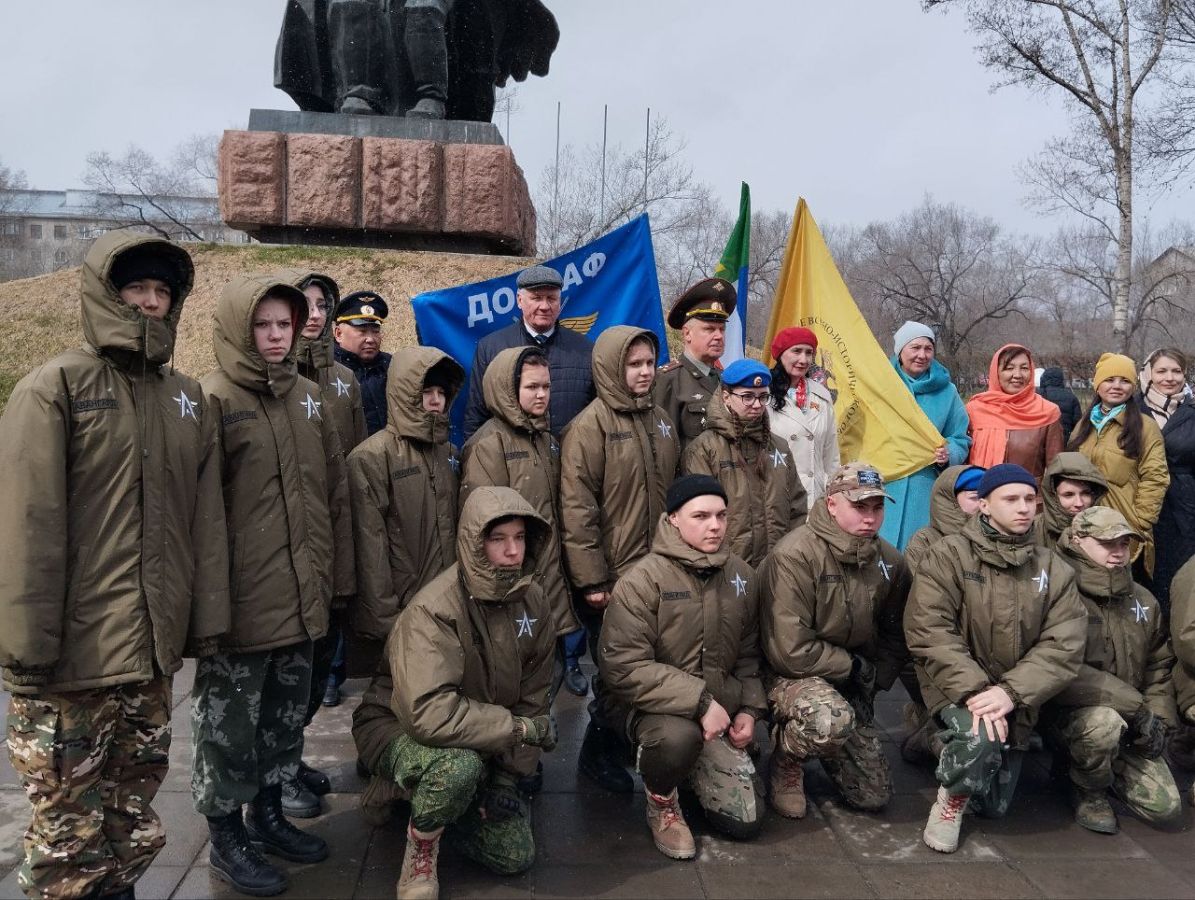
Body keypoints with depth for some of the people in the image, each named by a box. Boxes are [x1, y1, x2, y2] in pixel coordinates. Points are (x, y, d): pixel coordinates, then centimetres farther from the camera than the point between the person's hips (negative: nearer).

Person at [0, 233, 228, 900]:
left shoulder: (191, 399, 10)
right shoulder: (57, 387, -7)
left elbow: (207, 519, 9)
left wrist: (207, 620, 6)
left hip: (154, 651, 5)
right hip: (73, 654, -5)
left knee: (134, 822, 17)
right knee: (71, 830, 6)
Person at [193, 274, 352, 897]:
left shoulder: (307, 396, 9)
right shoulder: (213, 401, -10)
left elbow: (334, 488, 14)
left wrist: (331, 569, 12)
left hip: (302, 596, 6)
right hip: (241, 600, -6)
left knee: (285, 713, 19)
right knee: (230, 722, 8)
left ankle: (268, 813, 37)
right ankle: (226, 836, 25)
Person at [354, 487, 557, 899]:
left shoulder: (532, 601, -9)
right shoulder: (434, 610, -30)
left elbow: (532, 697, -1)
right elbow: (430, 713, -39)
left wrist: (509, 776, -9)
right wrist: (521, 728, -30)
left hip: (482, 742, 6)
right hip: (400, 729, -6)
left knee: (515, 857, 0)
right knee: (460, 766, -39)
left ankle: (431, 799, 23)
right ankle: (420, 847, -6)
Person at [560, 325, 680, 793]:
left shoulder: (661, 421, 11)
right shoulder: (590, 426, -11)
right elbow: (576, 508, -15)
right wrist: (591, 579, -17)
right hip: (611, 578, -6)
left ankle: (626, 743, 32)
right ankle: (600, 752, 25)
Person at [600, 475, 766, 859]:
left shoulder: (741, 575, 3)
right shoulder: (643, 580, -17)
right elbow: (624, 667, -23)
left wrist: (749, 709, 4)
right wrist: (699, 700, -26)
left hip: (720, 716, 5)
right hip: (659, 711, -5)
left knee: (746, 821, -1)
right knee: (679, 736, -39)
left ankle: (692, 772, 30)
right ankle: (661, 801, -3)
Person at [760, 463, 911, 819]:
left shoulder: (890, 562, -2)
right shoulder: (794, 555, -24)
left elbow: (895, 634, 13)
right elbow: (791, 652, -26)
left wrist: (875, 679, -1)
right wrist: (856, 667, -13)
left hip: (851, 684, 6)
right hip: (792, 675, -6)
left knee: (874, 796, 5)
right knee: (833, 719, -39)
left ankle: (816, 739, 30)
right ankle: (786, 755, -5)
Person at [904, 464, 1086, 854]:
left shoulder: (1054, 569, 0)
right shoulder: (947, 555, -11)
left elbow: (1064, 645, -10)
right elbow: (930, 631, -19)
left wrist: (1011, 692, -25)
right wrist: (973, 689, -30)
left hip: (1016, 698, 4)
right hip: (956, 686, -4)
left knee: (994, 807, 14)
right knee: (978, 738, -37)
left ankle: (950, 748, 44)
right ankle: (950, 797, -4)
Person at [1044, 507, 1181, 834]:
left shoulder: (1143, 600, 5)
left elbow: (1160, 666, 15)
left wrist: (1159, 720, 1)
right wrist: (1135, 707, -25)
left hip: (1130, 728, 6)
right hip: (1070, 713, -6)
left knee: (1166, 808, -2)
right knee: (1105, 721, -38)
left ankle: (1104, 767, 27)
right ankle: (1088, 789, -6)